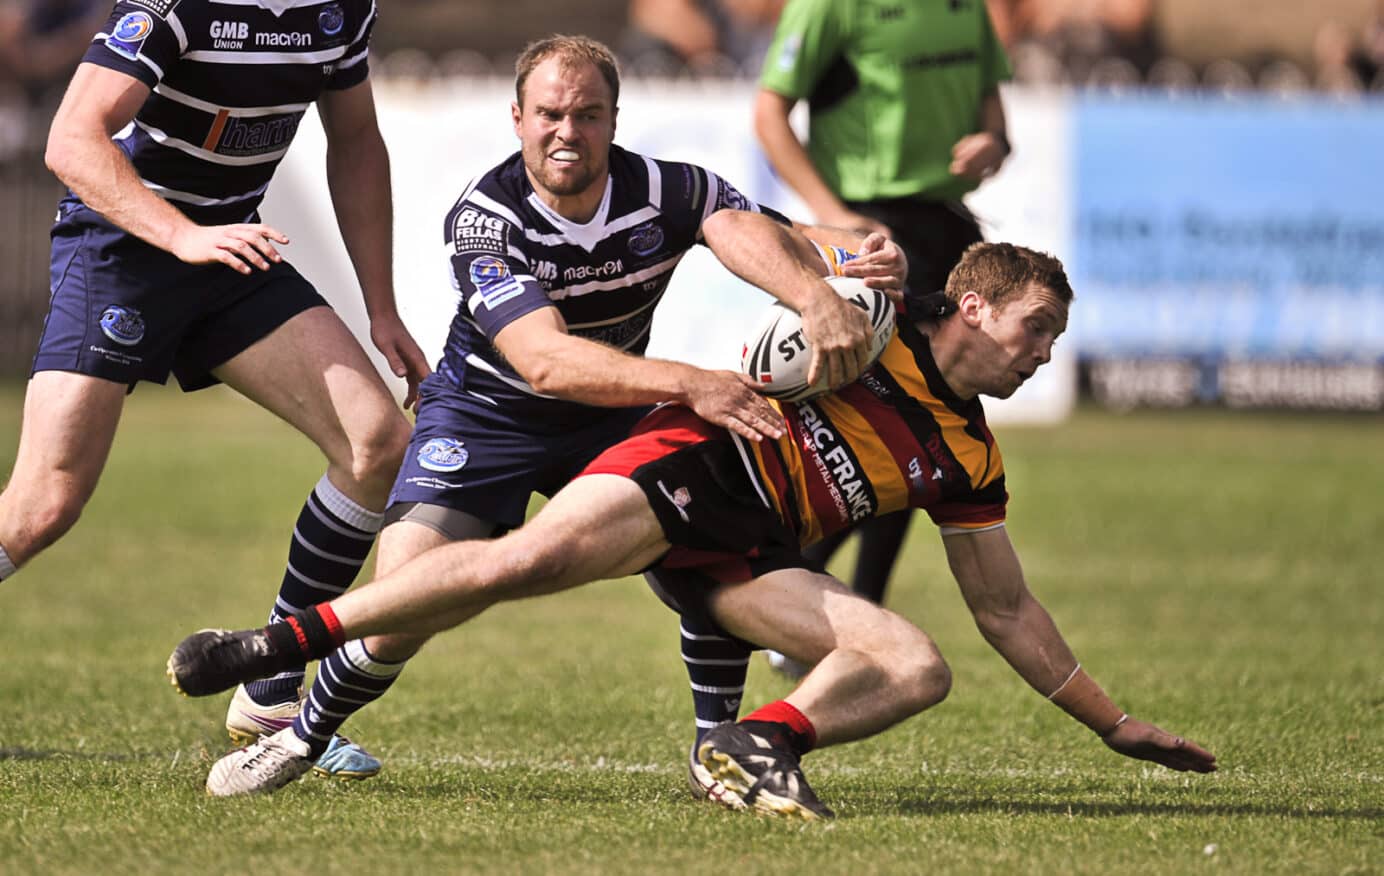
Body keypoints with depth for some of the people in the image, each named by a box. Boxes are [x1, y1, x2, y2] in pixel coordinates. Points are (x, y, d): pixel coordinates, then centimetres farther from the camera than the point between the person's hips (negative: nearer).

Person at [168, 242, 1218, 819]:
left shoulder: (971, 461, 18)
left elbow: (1006, 608, 24)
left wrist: (1114, 721, 23)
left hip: (751, 558, 6)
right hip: (692, 462, -6)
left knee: (918, 669, -15)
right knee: (528, 559, -32)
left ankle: (763, 742, -31)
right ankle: (274, 645, -27)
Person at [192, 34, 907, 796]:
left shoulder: (664, 191, -18)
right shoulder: (483, 217, -26)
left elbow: (750, 233, -39)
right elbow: (546, 360, -39)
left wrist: (820, 298, -62)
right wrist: (689, 384, -52)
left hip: (611, 419, 3)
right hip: (486, 413, -3)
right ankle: (304, 736, 9)